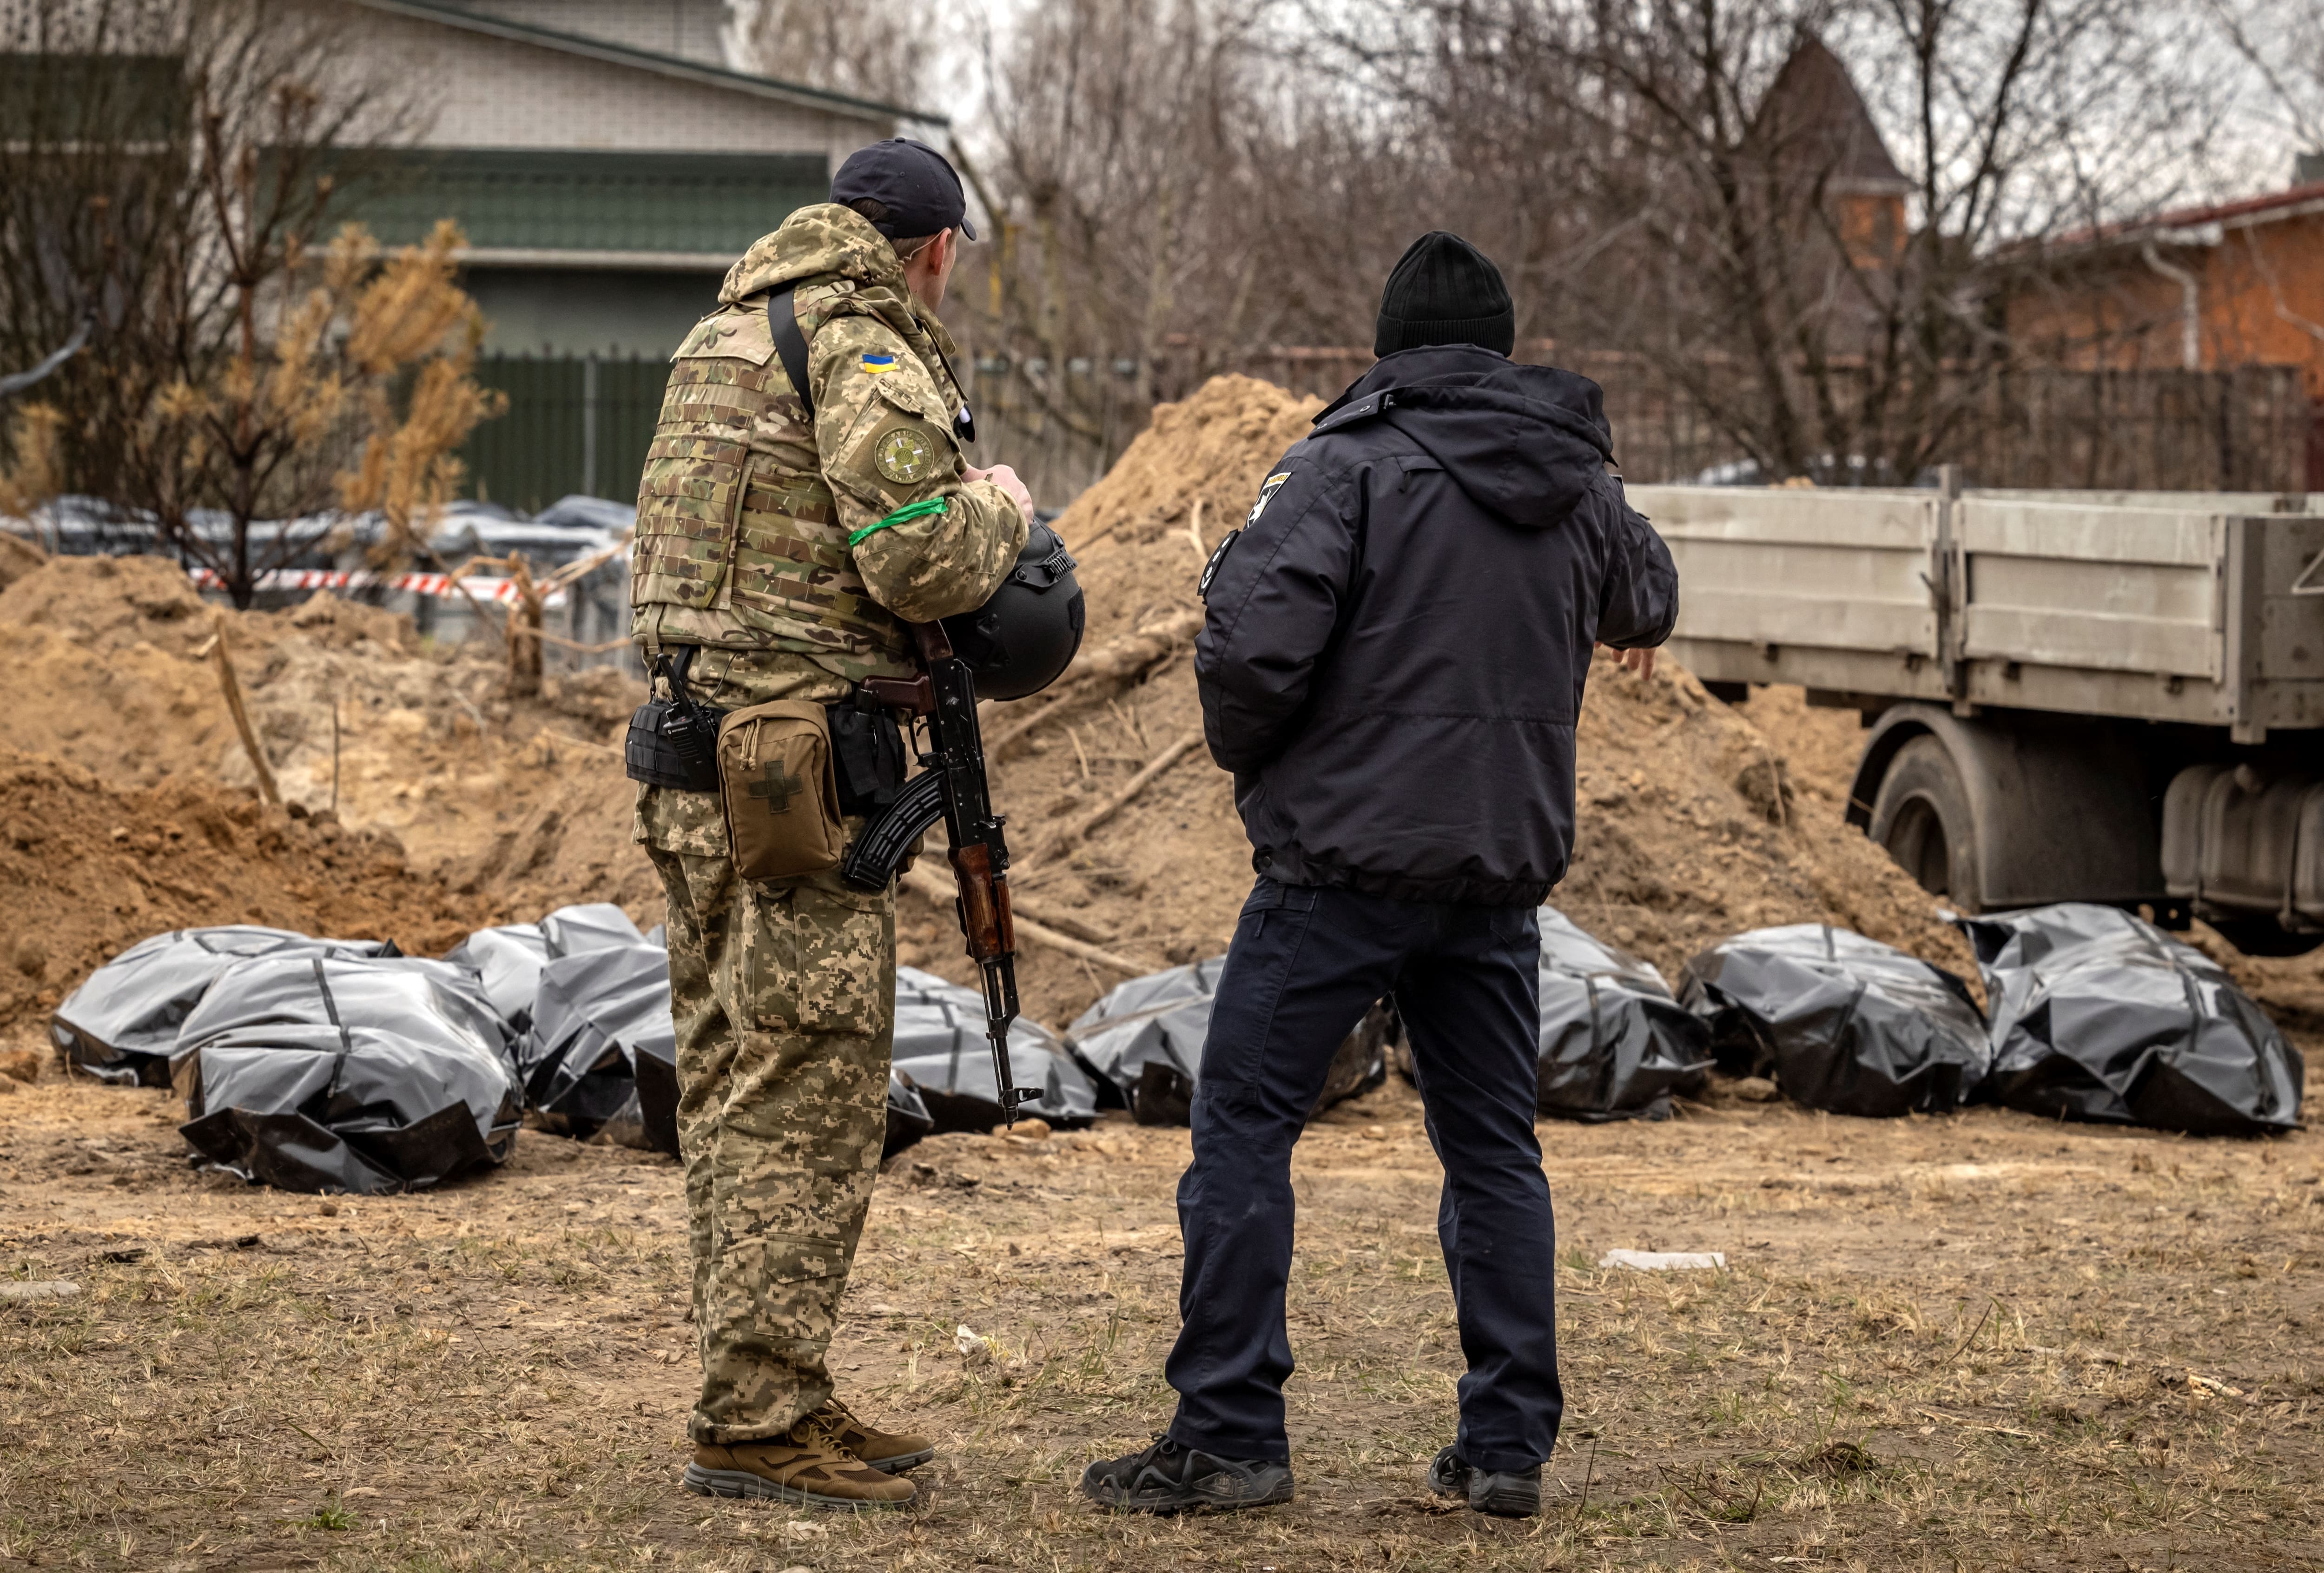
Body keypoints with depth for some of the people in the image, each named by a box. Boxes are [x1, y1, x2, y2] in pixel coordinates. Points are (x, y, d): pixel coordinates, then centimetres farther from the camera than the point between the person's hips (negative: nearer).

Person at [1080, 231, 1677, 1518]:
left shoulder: (1349, 466, -10)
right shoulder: (1578, 486, 10)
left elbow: (1254, 638, -21)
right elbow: (1644, 598, 33)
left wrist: (1248, 753, 1)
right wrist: (1639, 616, 58)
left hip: (1344, 861, -6)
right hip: (1503, 868, 6)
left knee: (1244, 1128, 1)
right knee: (1492, 1146, 14)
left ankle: (1228, 1434, -1)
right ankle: (1509, 1446, 14)